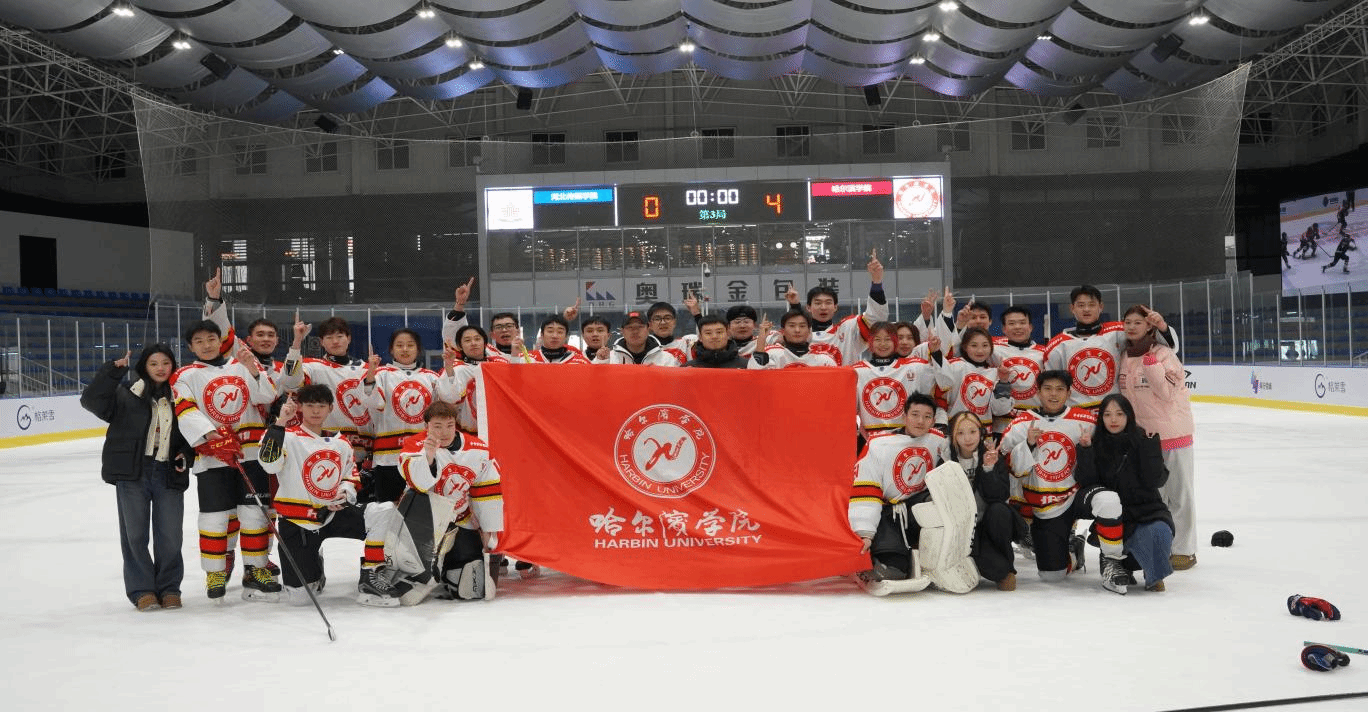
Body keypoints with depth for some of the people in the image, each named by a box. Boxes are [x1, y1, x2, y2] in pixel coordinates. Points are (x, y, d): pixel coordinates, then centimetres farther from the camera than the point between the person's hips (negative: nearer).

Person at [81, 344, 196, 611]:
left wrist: (187, 454, -1)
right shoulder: (127, 395, 2)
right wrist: (114, 370, -15)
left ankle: (169, 588, 17)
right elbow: (91, 400, -10)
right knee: (135, 534, 4)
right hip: (132, 474, -1)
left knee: (170, 536, 3)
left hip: (169, 475, 1)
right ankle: (142, 590, 15)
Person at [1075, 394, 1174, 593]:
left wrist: (1151, 443, -17)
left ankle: (1154, 576, 1)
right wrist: (1085, 449, -18)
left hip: (1148, 508, 1)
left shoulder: (1142, 440, -1)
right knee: (1144, 537, -30)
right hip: (1115, 516, 0)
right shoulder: (1096, 444, 1)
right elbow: (1088, 484, -9)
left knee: (1160, 532, -30)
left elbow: (1155, 481, -12)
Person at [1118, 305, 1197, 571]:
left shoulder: (1163, 354, -12)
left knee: (1178, 492, 1)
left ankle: (1184, 549, 9)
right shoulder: (1126, 357, 8)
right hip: (1143, 433, 7)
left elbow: (1169, 393, -20)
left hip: (1173, 432, -6)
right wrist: (1120, 385, 0)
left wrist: (1151, 363, -25)